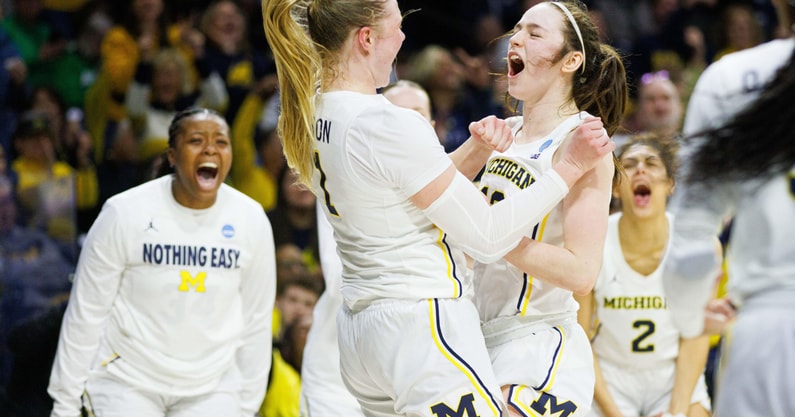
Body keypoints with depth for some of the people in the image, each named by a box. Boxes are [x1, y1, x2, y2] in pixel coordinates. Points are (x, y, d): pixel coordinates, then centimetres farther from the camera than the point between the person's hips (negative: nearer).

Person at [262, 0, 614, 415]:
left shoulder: (313, 114, 7)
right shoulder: (389, 127, -19)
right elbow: (486, 236, -13)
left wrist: (476, 150, 3)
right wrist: (570, 167, -7)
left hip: (358, 330, 9)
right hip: (424, 327, -9)